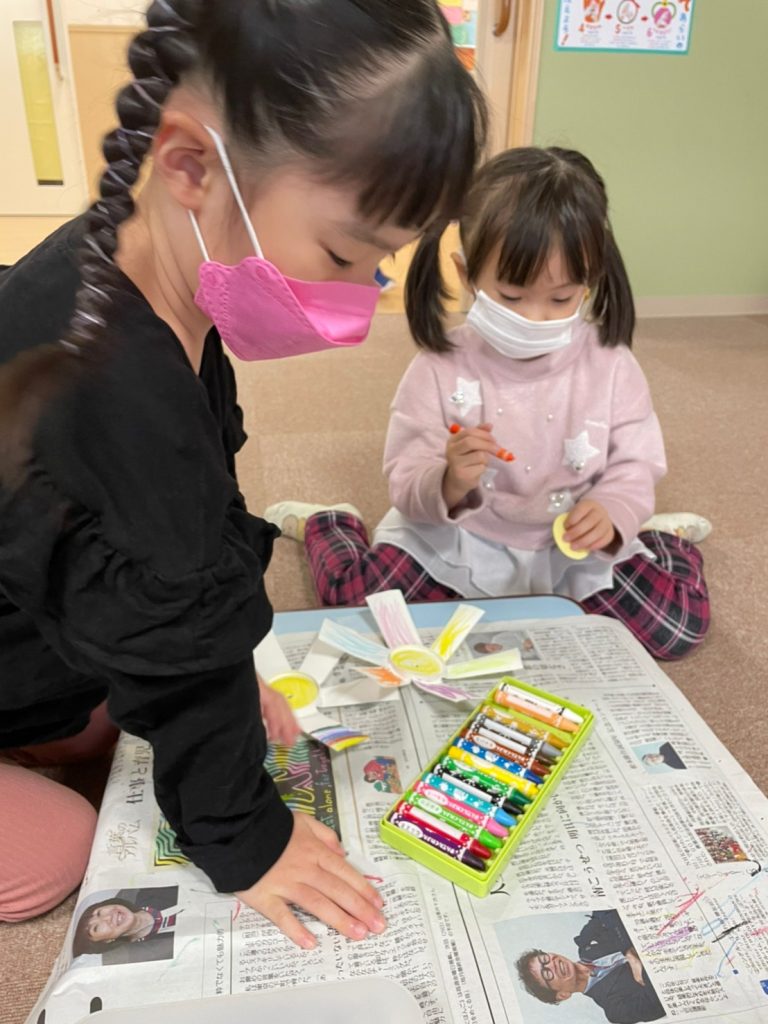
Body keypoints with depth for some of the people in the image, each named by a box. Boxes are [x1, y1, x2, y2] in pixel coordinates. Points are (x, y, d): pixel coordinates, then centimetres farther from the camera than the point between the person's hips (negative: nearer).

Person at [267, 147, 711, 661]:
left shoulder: (611, 366, -9)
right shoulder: (440, 369, -13)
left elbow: (635, 467, -4)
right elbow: (407, 487, -12)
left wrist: (614, 514, -27)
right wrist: (448, 484, -35)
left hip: (574, 546, 2)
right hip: (454, 541, -1)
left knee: (682, 624, -10)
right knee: (357, 598, -19)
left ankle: (653, 537, 24)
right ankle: (327, 524, 18)